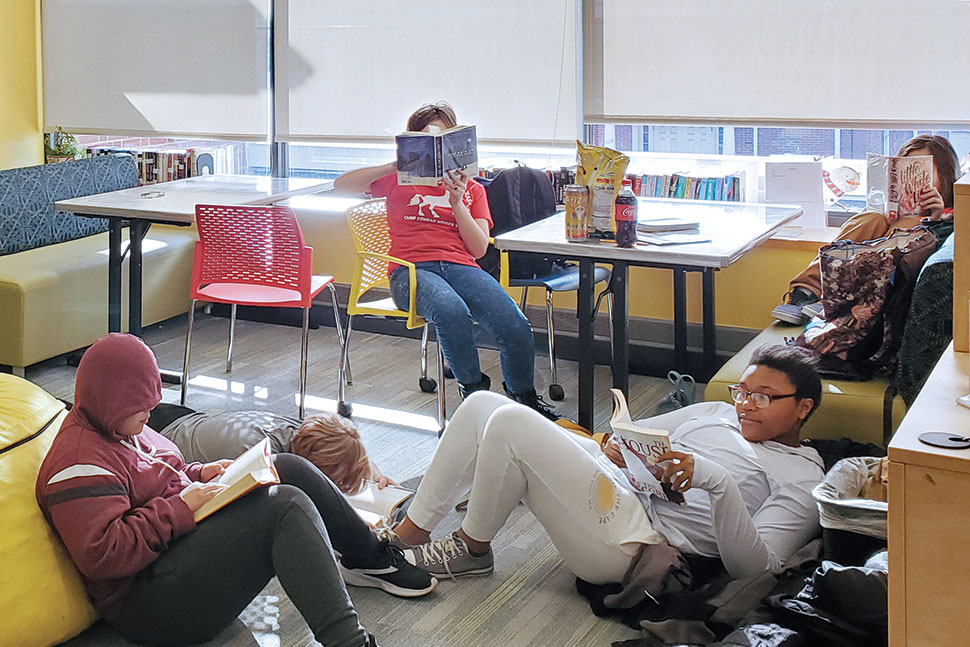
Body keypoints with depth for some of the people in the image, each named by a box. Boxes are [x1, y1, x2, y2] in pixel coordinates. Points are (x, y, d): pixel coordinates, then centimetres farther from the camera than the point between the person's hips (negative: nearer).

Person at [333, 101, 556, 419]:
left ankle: (523, 397, 1)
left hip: (460, 266, 2)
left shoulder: (471, 189, 24)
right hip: (411, 269, -2)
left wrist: (456, 201, -1)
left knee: (516, 327, -26)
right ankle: (475, 392, -18)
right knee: (452, 310, -40)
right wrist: (394, 165, 0)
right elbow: (341, 185, 9)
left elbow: (479, 248, 11)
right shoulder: (400, 179, 21)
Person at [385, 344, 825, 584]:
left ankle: (471, 548, 1)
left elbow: (754, 569, -15)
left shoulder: (802, 479, 0)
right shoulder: (718, 414, 22)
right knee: (482, 405, -1)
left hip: (629, 543, -8)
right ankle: (410, 530, 7)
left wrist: (719, 481, -27)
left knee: (513, 423, -22)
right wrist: (616, 447, 2)